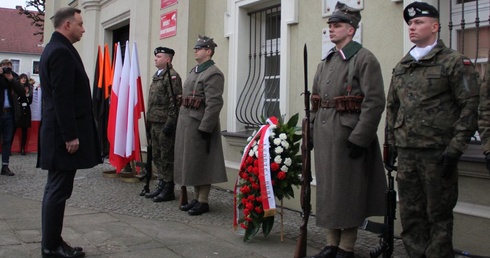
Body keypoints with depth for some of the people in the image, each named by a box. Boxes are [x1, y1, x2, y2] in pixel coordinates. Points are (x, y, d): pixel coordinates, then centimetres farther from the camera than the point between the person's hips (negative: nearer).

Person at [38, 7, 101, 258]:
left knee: (55, 189, 13)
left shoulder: (54, 49, 17)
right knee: (59, 190, -3)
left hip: (58, 132, 11)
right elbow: (62, 98, -21)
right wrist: (71, 135, -21)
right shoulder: (61, 52, -15)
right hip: (63, 134, -11)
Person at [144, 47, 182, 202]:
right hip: (155, 123, 9)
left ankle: (169, 190, 5)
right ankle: (161, 185, 24)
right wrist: (150, 120, 18)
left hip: (165, 124, -9)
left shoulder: (172, 76, -11)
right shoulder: (157, 76, 18)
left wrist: (170, 123, -21)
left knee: (167, 157, -2)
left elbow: (175, 102, -17)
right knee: (157, 157, 14)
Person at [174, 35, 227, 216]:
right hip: (186, 124, 10)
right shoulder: (194, 71, 17)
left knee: (201, 164, -2)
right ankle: (196, 198, 24)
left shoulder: (213, 74, -13)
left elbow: (214, 104, -20)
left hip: (200, 126, -9)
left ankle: (203, 202, 7)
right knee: (190, 163, 14)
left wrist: (205, 128, -22)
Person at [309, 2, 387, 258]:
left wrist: (359, 139, -18)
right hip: (323, 136, 7)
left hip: (348, 136, -7)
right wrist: (311, 132, 13)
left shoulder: (364, 59, -7)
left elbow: (374, 102, -15)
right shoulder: (325, 61, 15)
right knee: (327, 188, 12)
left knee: (347, 190, 1)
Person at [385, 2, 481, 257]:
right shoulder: (401, 67, 14)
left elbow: (470, 106, -7)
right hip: (406, 152, 6)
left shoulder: (454, 62, -3)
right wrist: (391, 144, 14)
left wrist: (455, 148, -13)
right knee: (410, 212, 11)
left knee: (438, 214, 4)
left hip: (437, 152, -5)